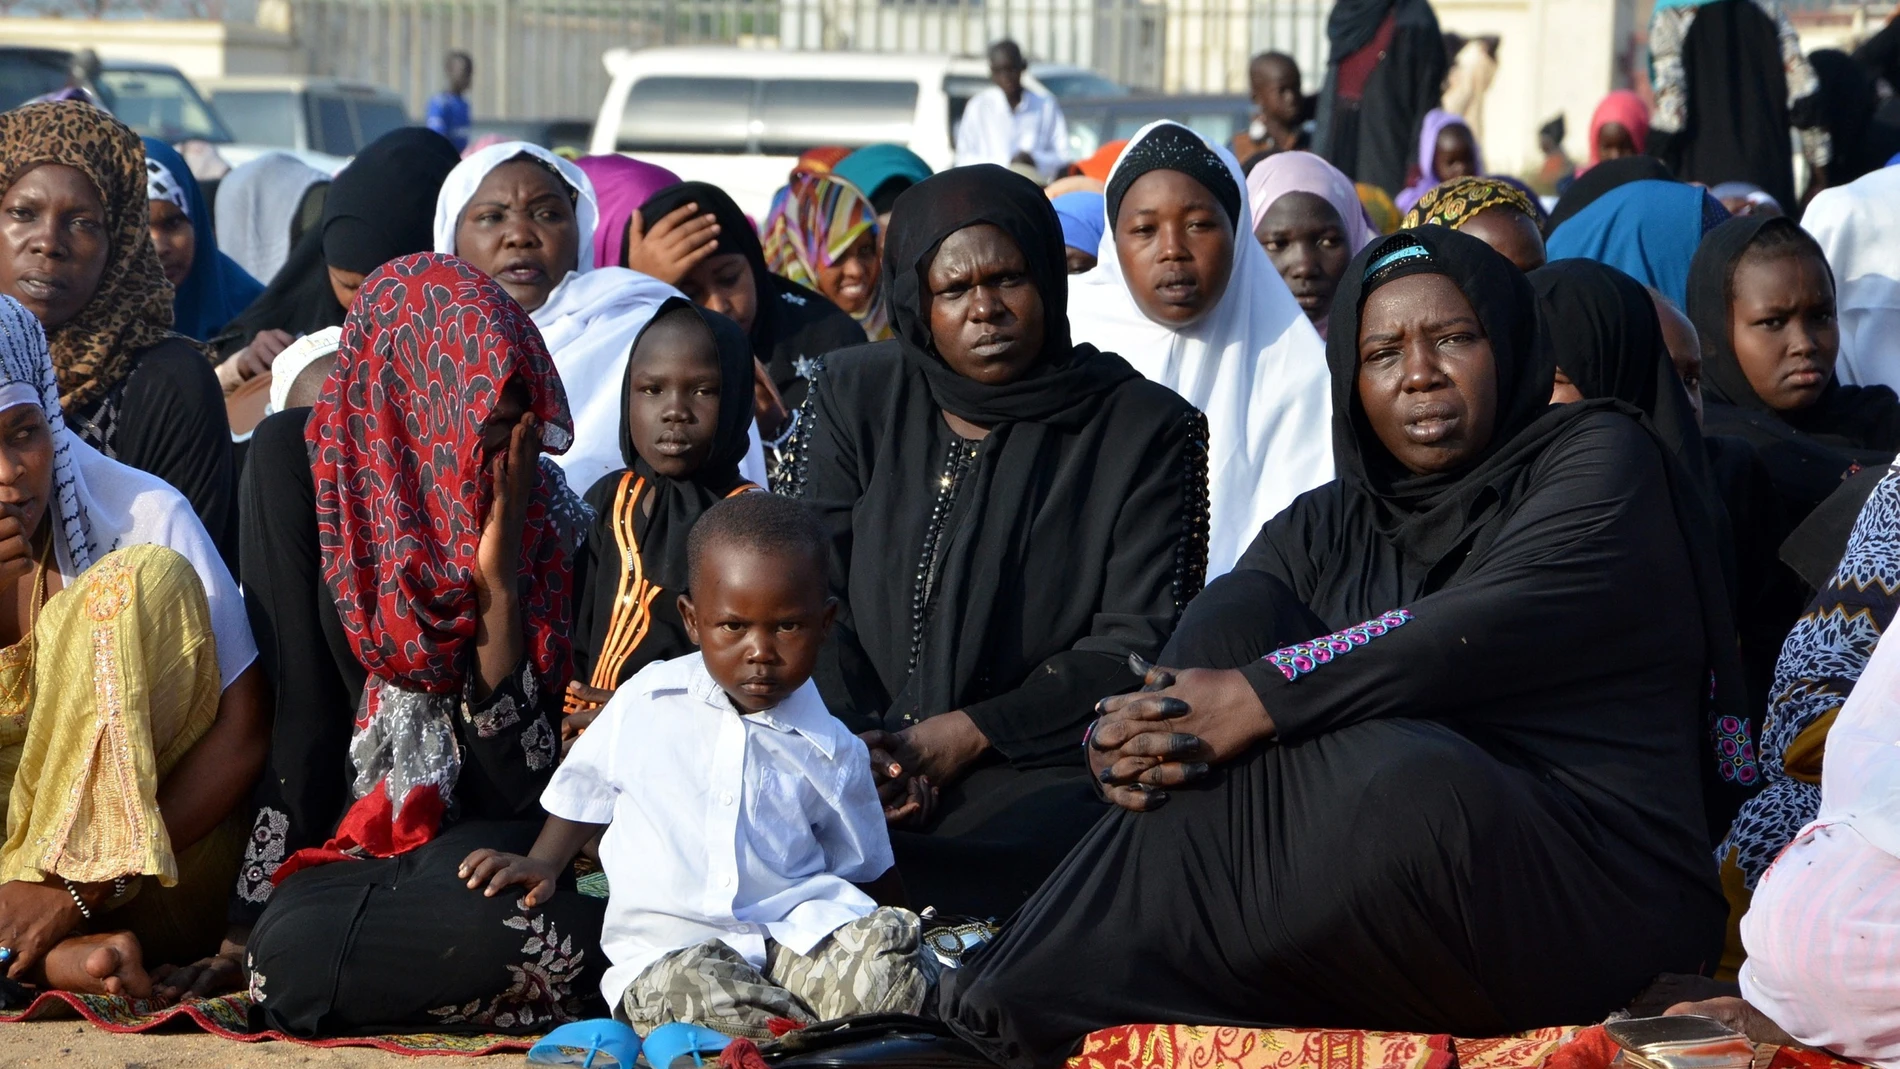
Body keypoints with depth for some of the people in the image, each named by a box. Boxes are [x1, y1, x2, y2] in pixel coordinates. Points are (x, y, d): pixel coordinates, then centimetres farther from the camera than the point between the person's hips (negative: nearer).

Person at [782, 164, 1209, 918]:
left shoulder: (1146, 430, 6)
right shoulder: (854, 398, 15)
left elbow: (1135, 645, -1)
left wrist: (967, 737, -10)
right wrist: (860, 747, -11)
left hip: (1038, 772, -2)